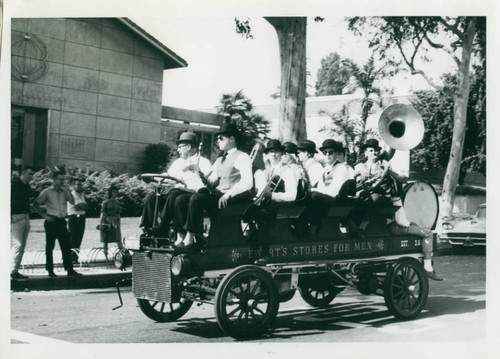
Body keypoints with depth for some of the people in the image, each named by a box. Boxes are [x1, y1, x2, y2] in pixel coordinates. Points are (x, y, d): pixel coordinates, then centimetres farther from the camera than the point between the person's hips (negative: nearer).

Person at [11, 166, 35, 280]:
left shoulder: (27, 186, 13)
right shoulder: (14, 184, -9)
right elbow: (9, 199, -13)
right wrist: (10, 215, -17)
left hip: (26, 217, 8)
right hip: (16, 217, -8)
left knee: (22, 246, 9)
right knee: (18, 244, -11)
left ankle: (16, 271, 14)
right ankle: (13, 272, -7)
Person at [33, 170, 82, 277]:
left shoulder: (64, 192, 10)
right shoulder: (47, 192, -2)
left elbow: (72, 202, 0)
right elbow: (36, 204, 0)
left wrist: (67, 191, -8)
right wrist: (44, 215, -5)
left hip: (62, 221, 4)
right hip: (51, 222, -4)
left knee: (66, 246, 2)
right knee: (50, 246, 3)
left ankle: (70, 269, 5)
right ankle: (50, 271, 11)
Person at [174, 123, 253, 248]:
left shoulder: (242, 157, -2)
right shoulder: (219, 160, 25)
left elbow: (247, 183, -16)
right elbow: (210, 181, 17)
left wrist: (228, 194, -26)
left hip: (232, 198, -8)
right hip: (216, 194, 8)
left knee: (196, 199, -30)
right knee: (181, 199, -9)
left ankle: (190, 238, -23)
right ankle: (181, 236, -15)